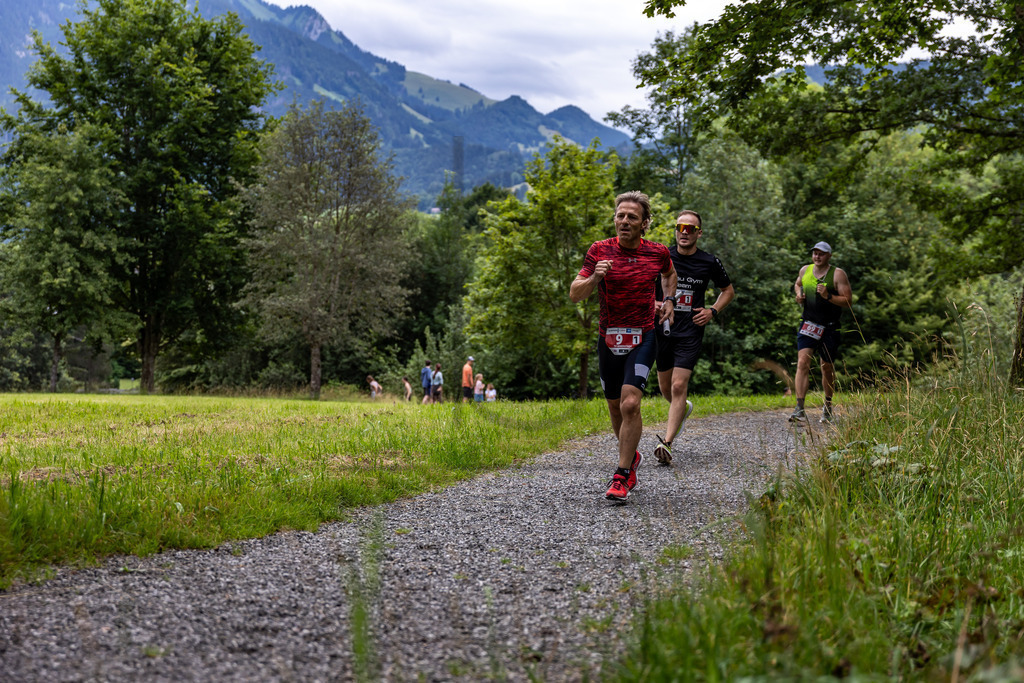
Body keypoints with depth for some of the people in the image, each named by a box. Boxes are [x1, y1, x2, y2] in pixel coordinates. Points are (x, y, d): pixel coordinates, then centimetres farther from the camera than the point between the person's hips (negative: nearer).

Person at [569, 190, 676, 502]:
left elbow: (669, 274, 24)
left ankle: (621, 476, -11)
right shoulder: (599, 250, -4)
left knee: (630, 403, -18)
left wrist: (668, 301, 11)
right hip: (608, 338, 2)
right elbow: (574, 295, -6)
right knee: (616, 409, 12)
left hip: (642, 338, -2)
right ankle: (632, 457, 38)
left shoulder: (658, 252, -1)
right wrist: (594, 278, -24)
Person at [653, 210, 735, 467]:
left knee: (678, 387, -14)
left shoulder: (709, 262, 0)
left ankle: (666, 443, -15)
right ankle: (683, 408, 47)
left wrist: (712, 311, 0)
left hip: (691, 332, -3)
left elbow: (728, 290, 15)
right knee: (665, 387, 13)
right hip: (663, 328, 3)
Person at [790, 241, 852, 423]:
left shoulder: (838, 274, -7)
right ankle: (800, 409, -19)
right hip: (808, 324, 2)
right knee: (803, 362, -15)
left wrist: (828, 296, -24)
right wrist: (798, 295, 7)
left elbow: (848, 301, -11)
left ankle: (828, 407, 31)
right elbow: (797, 284, 28)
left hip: (829, 328, -2)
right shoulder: (805, 270, 5)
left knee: (827, 367, 9)